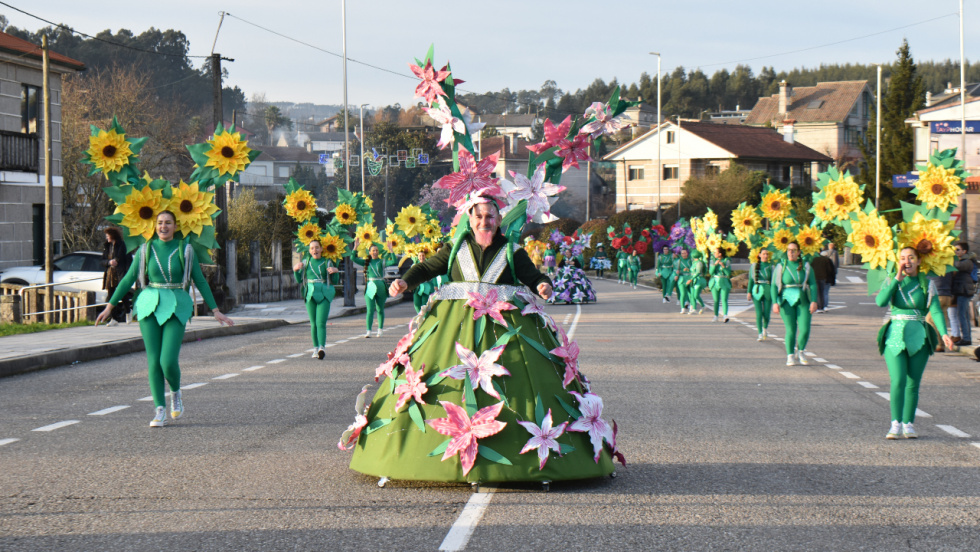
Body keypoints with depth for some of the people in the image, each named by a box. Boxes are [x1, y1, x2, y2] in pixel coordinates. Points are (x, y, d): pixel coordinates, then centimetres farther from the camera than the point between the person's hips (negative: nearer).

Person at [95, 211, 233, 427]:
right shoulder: (146, 250, 4)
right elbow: (128, 280, 9)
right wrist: (109, 307, 8)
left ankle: (175, 393, 19)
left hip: (176, 308, -2)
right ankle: (160, 412, 5)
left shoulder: (185, 250, 1)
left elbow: (200, 281, 6)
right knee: (153, 361, -2)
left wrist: (215, 311, 3)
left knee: (168, 361, -13)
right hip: (150, 306, 2)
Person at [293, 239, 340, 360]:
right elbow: (299, 280, 13)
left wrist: (335, 272, -13)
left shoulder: (327, 262, 5)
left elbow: (335, 281, 6)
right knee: (313, 323, 5)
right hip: (310, 295, 3)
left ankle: (322, 348, -26)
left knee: (321, 323, -15)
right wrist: (295, 270, -4)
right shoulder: (306, 263, 10)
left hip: (324, 295, -3)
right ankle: (315, 348, 11)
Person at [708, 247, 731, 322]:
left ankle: (725, 315, -26)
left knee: (724, 300, -15)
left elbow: (728, 273, -6)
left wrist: (723, 266, -19)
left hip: (724, 283, -3)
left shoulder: (727, 261, 0)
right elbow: (711, 272, -1)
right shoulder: (713, 261, 9)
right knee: (716, 300, 6)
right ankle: (716, 316, 12)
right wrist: (715, 264, -14)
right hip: (715, 282, 3)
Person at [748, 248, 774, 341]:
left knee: (766, 314, -2)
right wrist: (749, 292, 0)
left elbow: (773, 281, 9)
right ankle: (760, 334, -1)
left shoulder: (771, 267, 7)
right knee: (759, 314, -8)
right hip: (757, 291, -1)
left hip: (767, 292, 1)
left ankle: (765, 328, 28)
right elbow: (751, 280, 7)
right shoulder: (754, 266, 6)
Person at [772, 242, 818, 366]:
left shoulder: (806, 266, 6)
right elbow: (774, 286, 2)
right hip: (787, 301, -1)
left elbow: (813, 284, 4)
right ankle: (790, 356, 6)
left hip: (803, 301, 1)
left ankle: (800, 351, 18)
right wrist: (775, 302, -8)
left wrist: (814, 301, -6)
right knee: (791, 330, -6)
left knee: (805, 329, -8)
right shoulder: (780, 267, 3)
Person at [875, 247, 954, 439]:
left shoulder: (926, 283, 3)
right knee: (898, 381, -14)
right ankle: (896, 425, -17)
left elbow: (935, 310, -7)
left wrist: (944, 333, -22)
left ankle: (908, 424, 12)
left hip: (919, 338, 1)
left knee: (913, 384, 3)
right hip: (895, 336, -1)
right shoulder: (891, 281, 5)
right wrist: (898, 278, -11)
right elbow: (880, 301, -13)